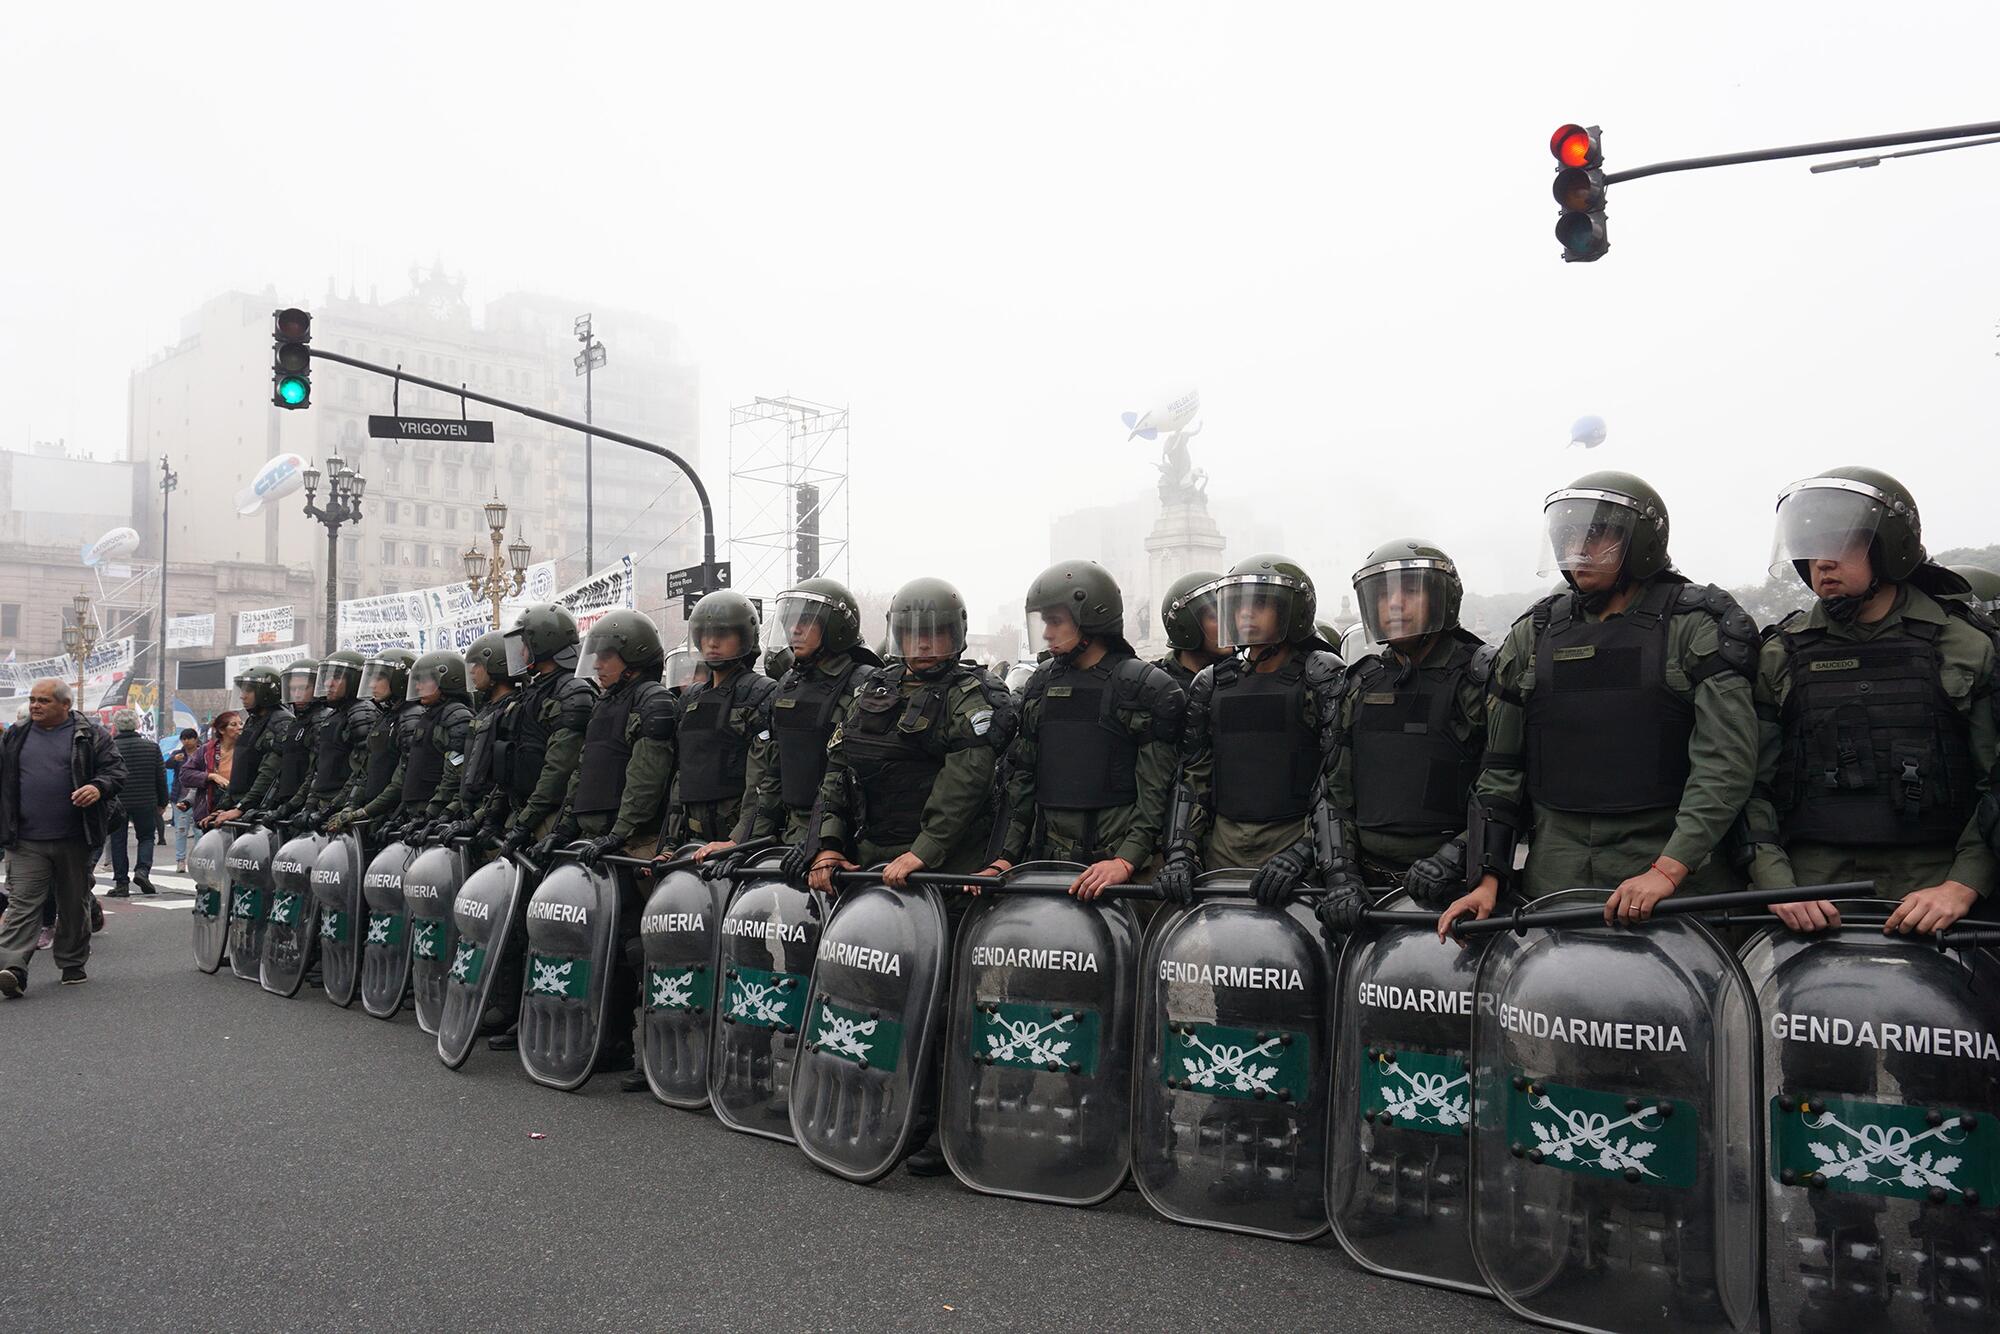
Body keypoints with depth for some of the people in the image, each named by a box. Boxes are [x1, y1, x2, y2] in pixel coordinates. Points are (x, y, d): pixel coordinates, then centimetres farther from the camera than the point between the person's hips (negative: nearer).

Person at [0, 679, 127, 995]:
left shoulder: (90, 736, 2)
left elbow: (116, 769, 0)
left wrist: (99, 787, -20)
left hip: (75, 841, -1)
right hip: (26, 842, 1)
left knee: (75, 904, 10)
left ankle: (73, 964, 23)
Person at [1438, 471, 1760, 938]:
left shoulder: (1698, 627, 0)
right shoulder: (1532, 636, 12)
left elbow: (1726, 762, -10)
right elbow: (1502, 767, 13)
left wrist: (1668, 869, -19)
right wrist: (1487, 877, 6)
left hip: (1679, 873, -2)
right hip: (1556, 878, 3)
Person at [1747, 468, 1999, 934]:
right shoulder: (1780, 654, 10)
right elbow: (1752, 785, 5)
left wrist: (1961, 887, -10)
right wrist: (1776, 884, -8)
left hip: (1933, 880, 0)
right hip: (1814, 878, 0)